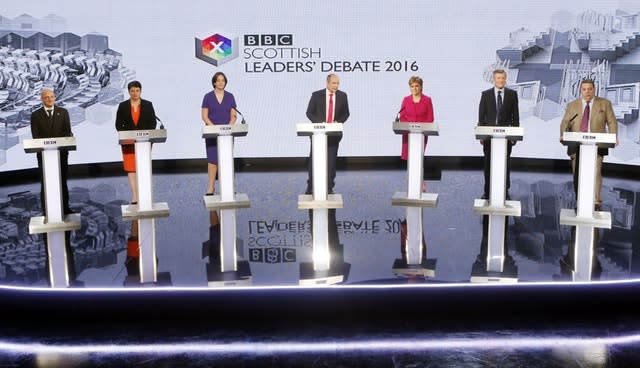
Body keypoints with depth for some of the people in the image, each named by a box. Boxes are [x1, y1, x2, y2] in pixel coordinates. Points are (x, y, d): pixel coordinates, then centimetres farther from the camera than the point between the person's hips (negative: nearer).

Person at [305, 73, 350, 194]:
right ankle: (310, 187, 15)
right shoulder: (316, 95, -3)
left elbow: (346, 113, 10)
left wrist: (338, 122, -10)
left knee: (331, 161, 4)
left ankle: (329, 187, 12)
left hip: (334, 133, 1)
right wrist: (320, 122, -16)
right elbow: (309, 112, -1)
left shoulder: (342, 96, 4)